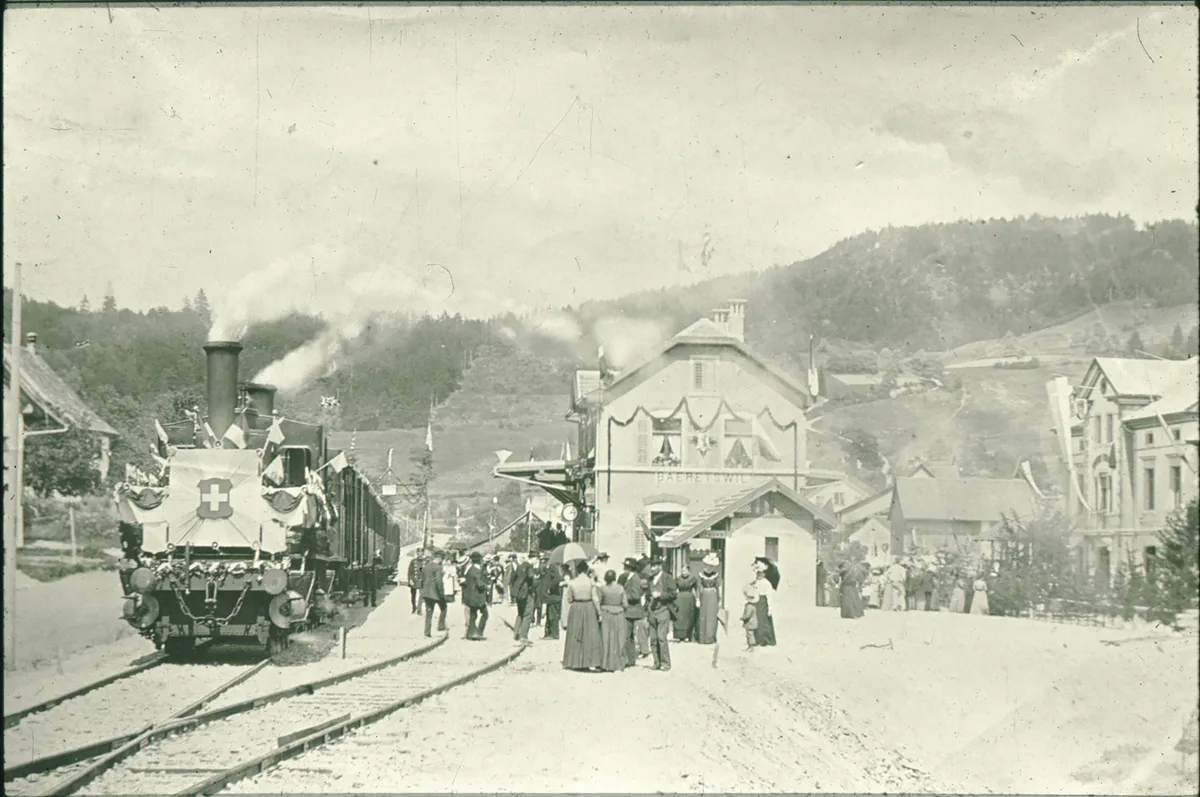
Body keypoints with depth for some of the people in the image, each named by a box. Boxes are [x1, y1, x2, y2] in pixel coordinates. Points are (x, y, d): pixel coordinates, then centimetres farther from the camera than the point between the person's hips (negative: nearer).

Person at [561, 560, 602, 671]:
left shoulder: (571, 583, -3)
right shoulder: (591, 582, -8)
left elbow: (568, 599, 4)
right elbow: (595, 599, -7)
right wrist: (599, 612, 1)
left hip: (575, 609, 2)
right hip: (589, 608, -2)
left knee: (574, 637, 11)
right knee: (591, 636, 2)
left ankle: (572, 662, 15)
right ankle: (591, 662, -3)